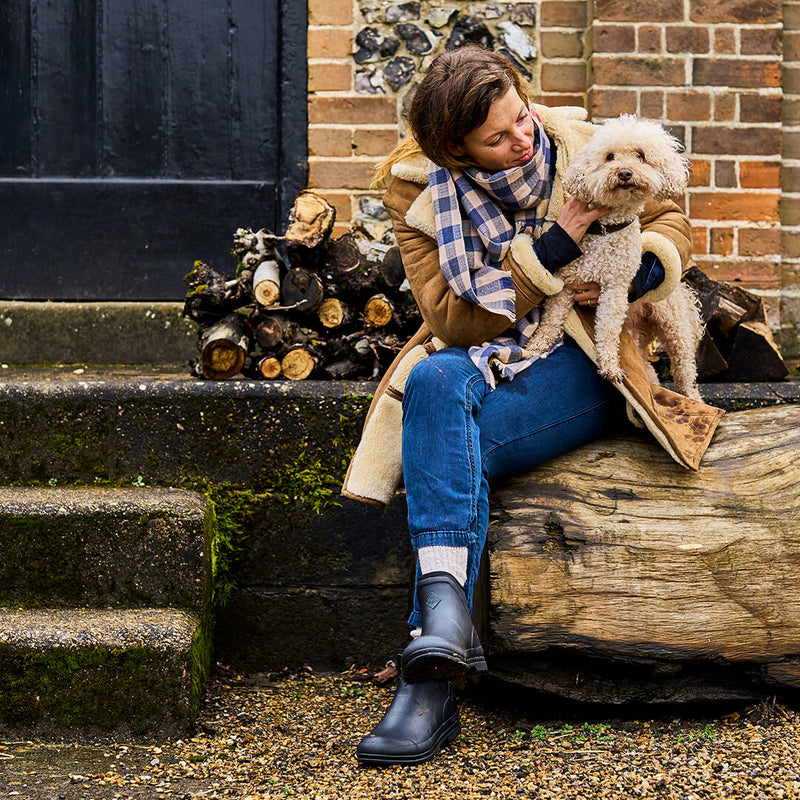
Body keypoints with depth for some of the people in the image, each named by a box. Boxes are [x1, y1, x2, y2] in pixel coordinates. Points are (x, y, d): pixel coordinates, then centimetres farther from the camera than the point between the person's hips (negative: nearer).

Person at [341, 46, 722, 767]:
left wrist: (640, 270, -9)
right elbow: (452, 314, -9)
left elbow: (669, 220, 14)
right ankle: (446, 624, -46)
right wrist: (549, 253, -19)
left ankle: (431, 677, -39)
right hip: (479, 354, 2)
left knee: (452, 444, -32)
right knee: (436, 382, -37)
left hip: (578, 362, -2)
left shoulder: (578, 146, 1)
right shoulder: (417, 186, -2)